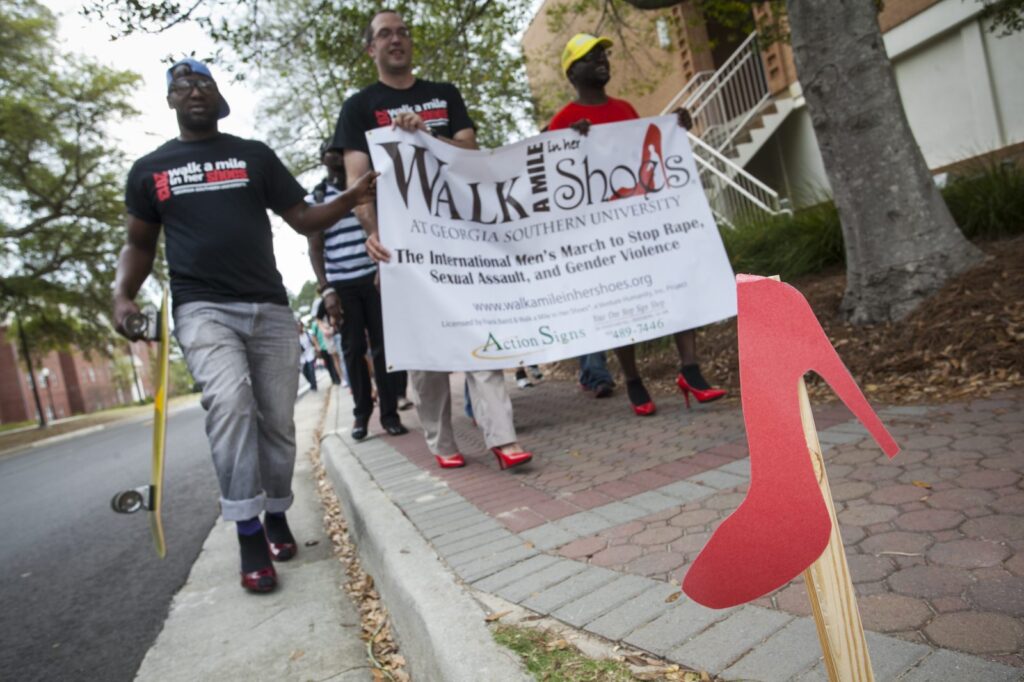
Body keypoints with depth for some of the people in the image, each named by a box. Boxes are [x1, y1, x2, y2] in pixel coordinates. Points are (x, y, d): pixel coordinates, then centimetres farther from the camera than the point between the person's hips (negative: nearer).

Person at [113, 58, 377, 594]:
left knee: (277, 420, 4)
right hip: (202, 308, -1)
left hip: (269, 306, 2)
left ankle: (276, 515, 24)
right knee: (230, 405, -25)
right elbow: (139, 244, 17)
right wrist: (123, 295, -1)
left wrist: (349, 199, -9)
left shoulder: (255, 156, 12)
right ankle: (248, 536, -16)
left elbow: (302, 220, 9)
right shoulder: (148, 170, 13)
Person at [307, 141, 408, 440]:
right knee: (353, 349, 3)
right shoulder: (315, 198, 7)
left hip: (375, 277, 1)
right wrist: (325, 289, -6)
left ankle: (389, 412, 4)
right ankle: (361, 413, 13)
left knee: (383, 345, -2)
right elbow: (315, 248, 4)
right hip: (341, 284, 0)